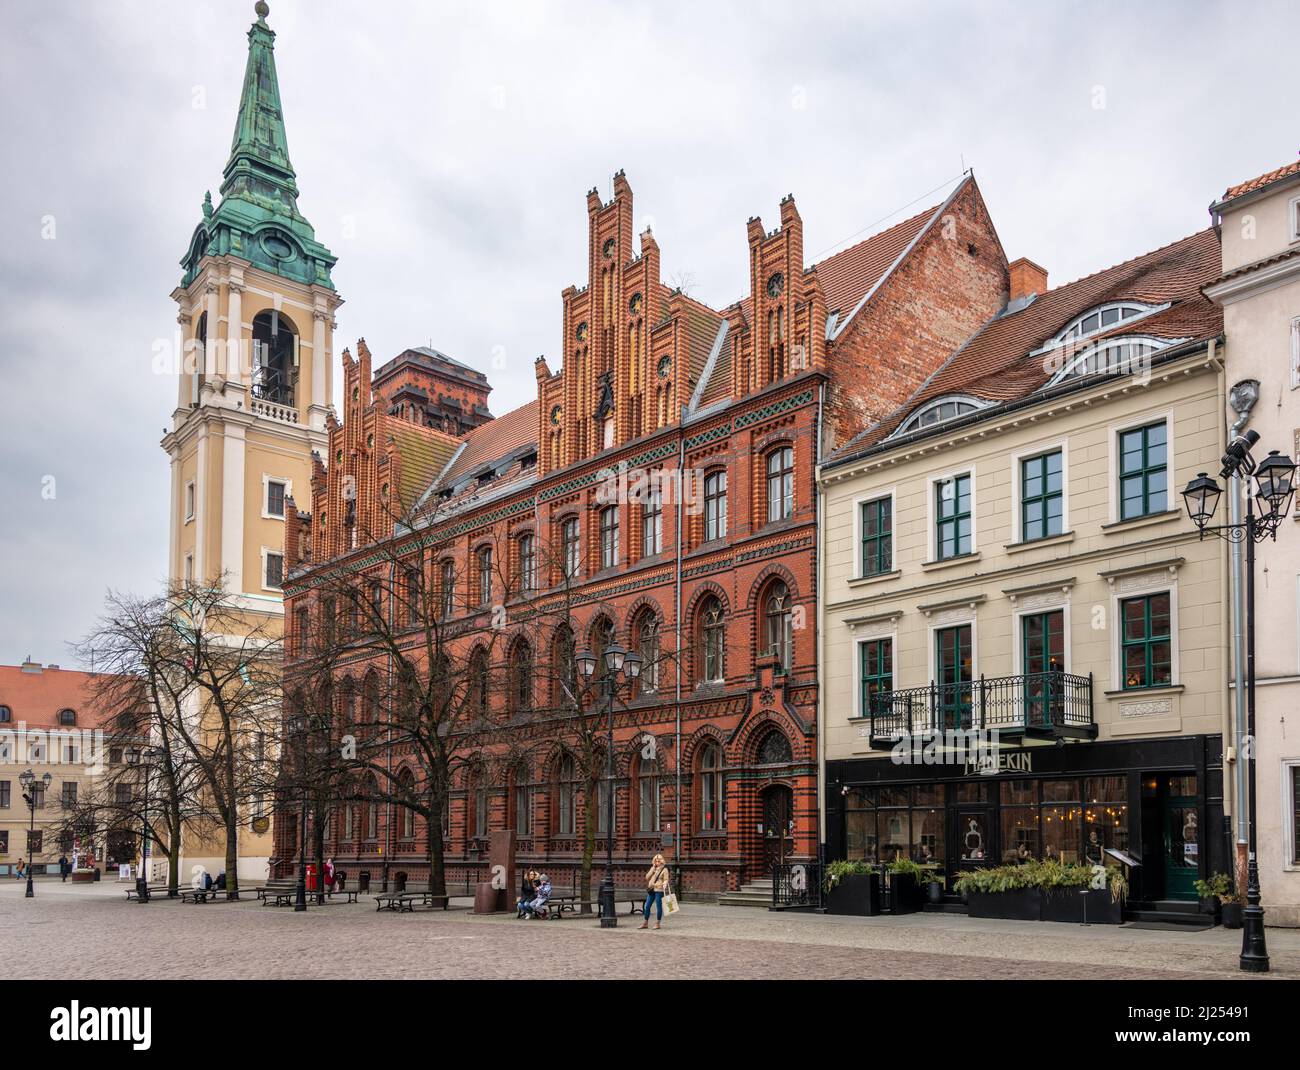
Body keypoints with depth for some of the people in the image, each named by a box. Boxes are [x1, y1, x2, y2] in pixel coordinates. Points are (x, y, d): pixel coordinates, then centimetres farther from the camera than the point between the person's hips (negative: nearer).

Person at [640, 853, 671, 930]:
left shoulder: (664, 869, -1)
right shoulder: (652, 868, 15)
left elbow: (666, 880, -5)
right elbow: (647, 877, 6)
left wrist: (664, 884, -27)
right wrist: (653, 868, -1)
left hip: (659, 890, -6)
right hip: (651, 889, 6)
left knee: (659, 907, -2)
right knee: (647, 906, 6)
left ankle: (657, 923, 6)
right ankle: (645, 923, 15)